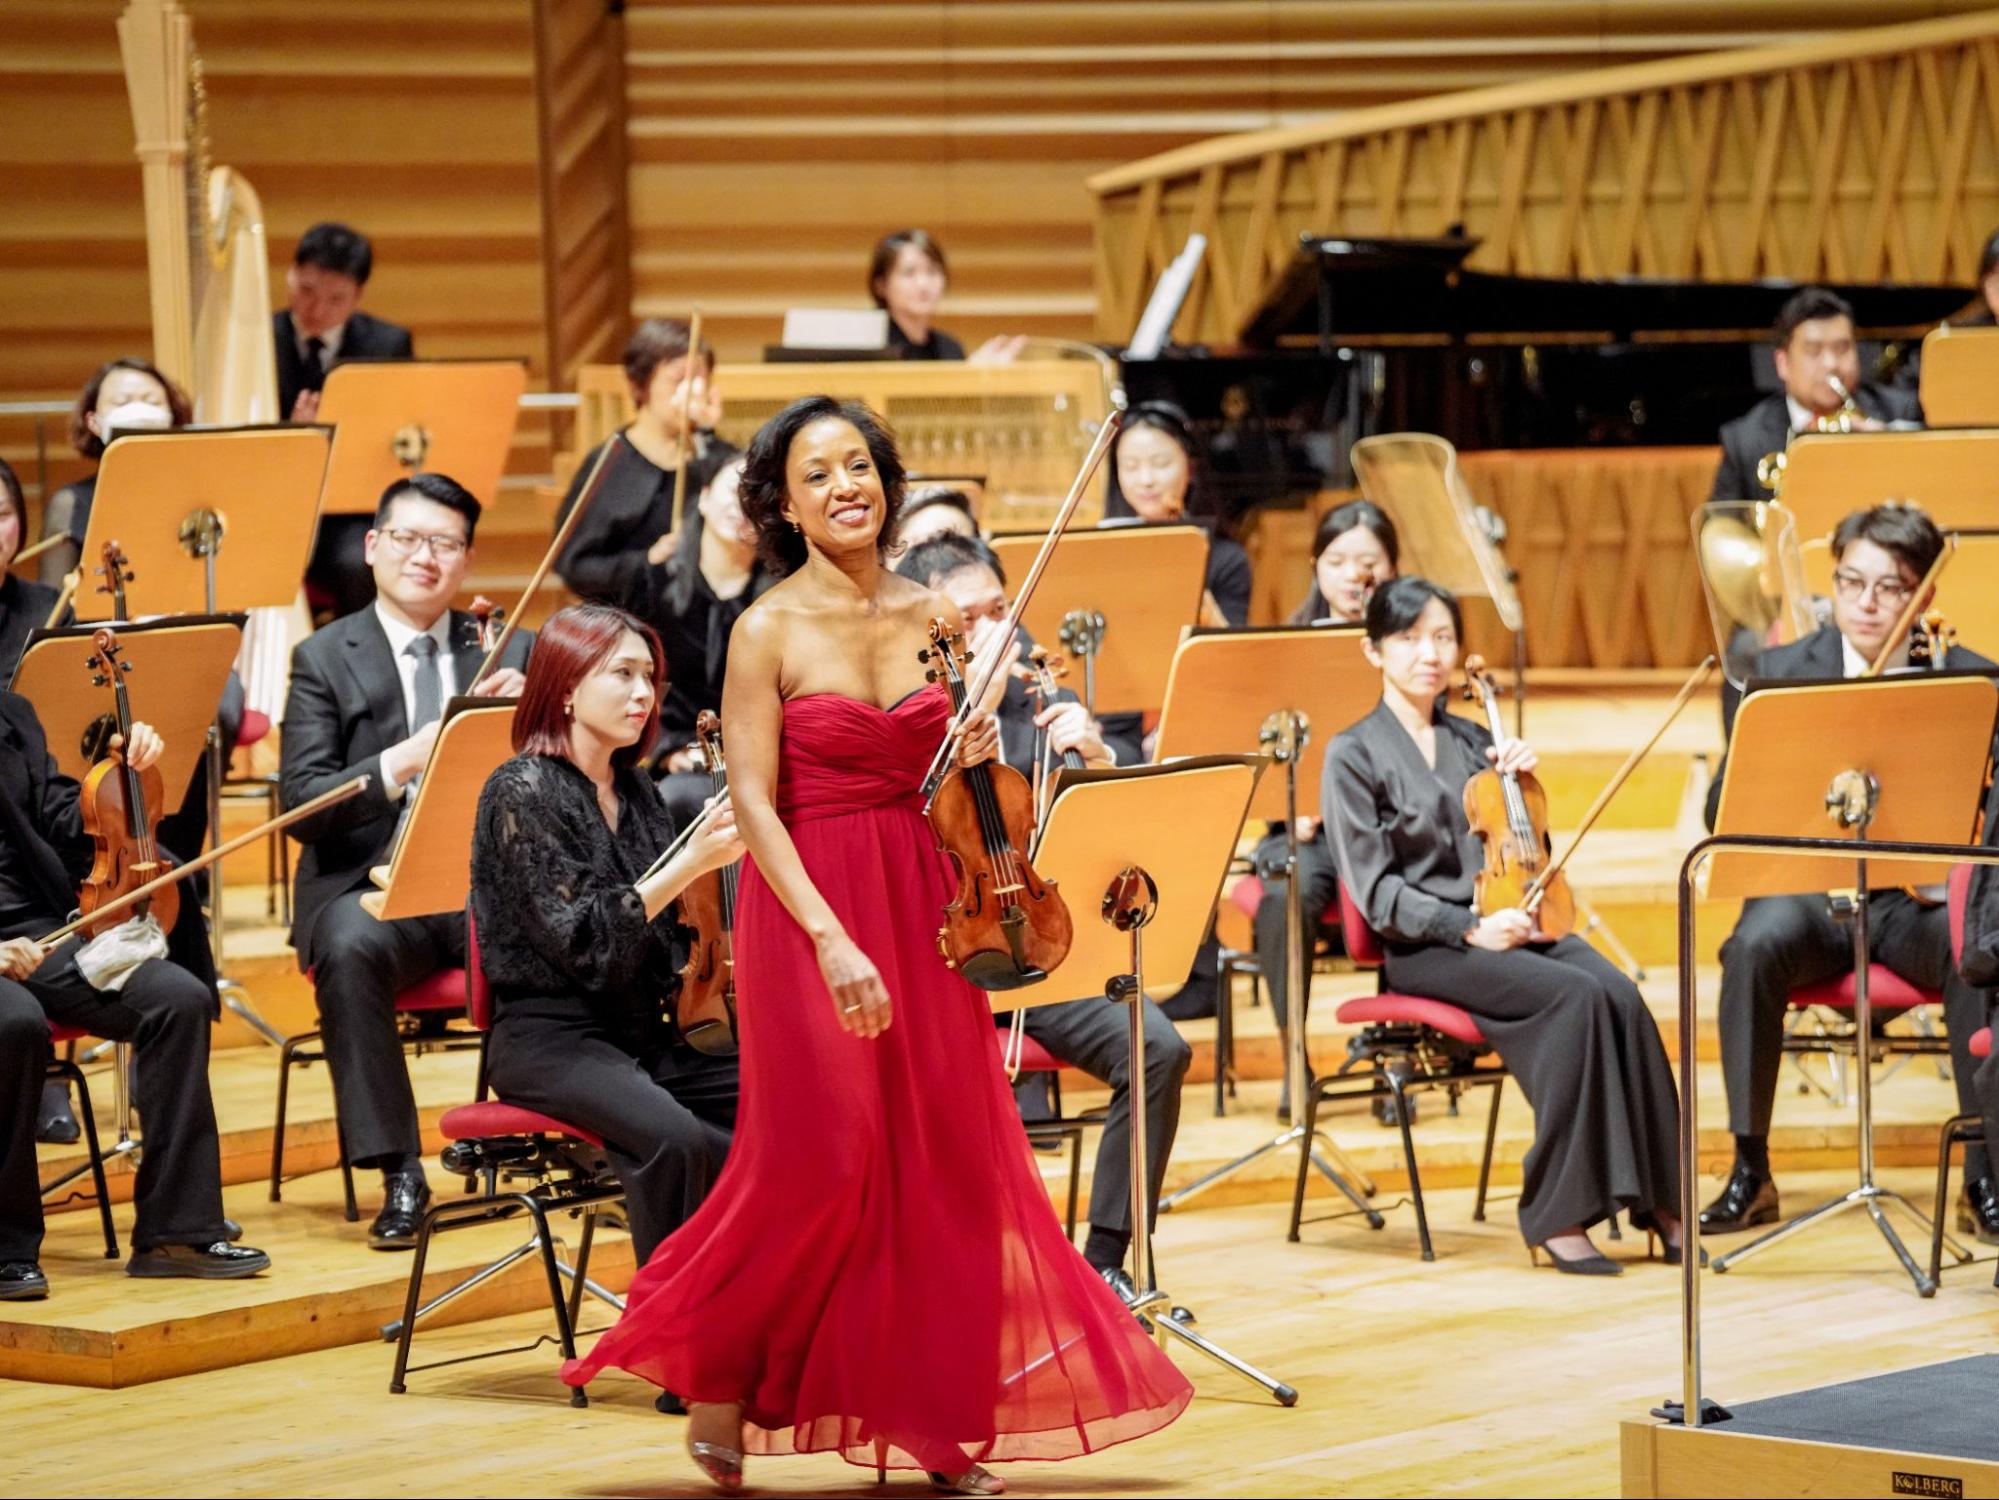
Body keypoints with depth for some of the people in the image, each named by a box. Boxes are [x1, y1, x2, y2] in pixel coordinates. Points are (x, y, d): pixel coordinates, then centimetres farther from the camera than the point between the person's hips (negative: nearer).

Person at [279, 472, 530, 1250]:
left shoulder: (508, 651, 15)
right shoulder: (323, 659, 6)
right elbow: (302, 805, -6)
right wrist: (402, 762, -22)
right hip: (375, 882, -1)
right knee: (349, 947, -36)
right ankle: (398, 1173, -29)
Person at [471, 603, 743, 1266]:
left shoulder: (635, 790, 12)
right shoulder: (523, 792, -9)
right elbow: (582, 940, -18)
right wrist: (691, 866, -22)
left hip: (646, 1033, 7)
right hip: (549, 1037, -7)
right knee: (673, 1137, -35)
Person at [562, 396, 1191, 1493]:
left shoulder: (932, 618, 7)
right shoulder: (769, 631, -7)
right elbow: (754, 804, -13)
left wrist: (974, 763, -3)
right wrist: (831, 936, -22)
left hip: (924, 908, 5)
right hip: (810, 913, -5)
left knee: (945, 1165, 3)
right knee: (822, 1161, -8)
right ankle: (718, 1382, 12)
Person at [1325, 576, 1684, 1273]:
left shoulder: (1470, 741, 18)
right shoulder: (1353, 756, 1)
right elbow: (1375, 890, -7)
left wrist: (1518, 779, 6)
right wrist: (1470, 928, -19)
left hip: (1504, 923, 5)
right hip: (1423, 949, -5)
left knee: (1620, 994, -25)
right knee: (1576, 996, -31)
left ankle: (1655, 1197, -23)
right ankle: (1558, 1213, -28)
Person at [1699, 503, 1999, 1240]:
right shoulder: (1781, 672, 6)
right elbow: (1724, 806, 0)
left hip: (1917, 894, -1)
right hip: (1808, 888, 1)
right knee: (1756, 945, -33)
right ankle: (1750, 1172, -22)